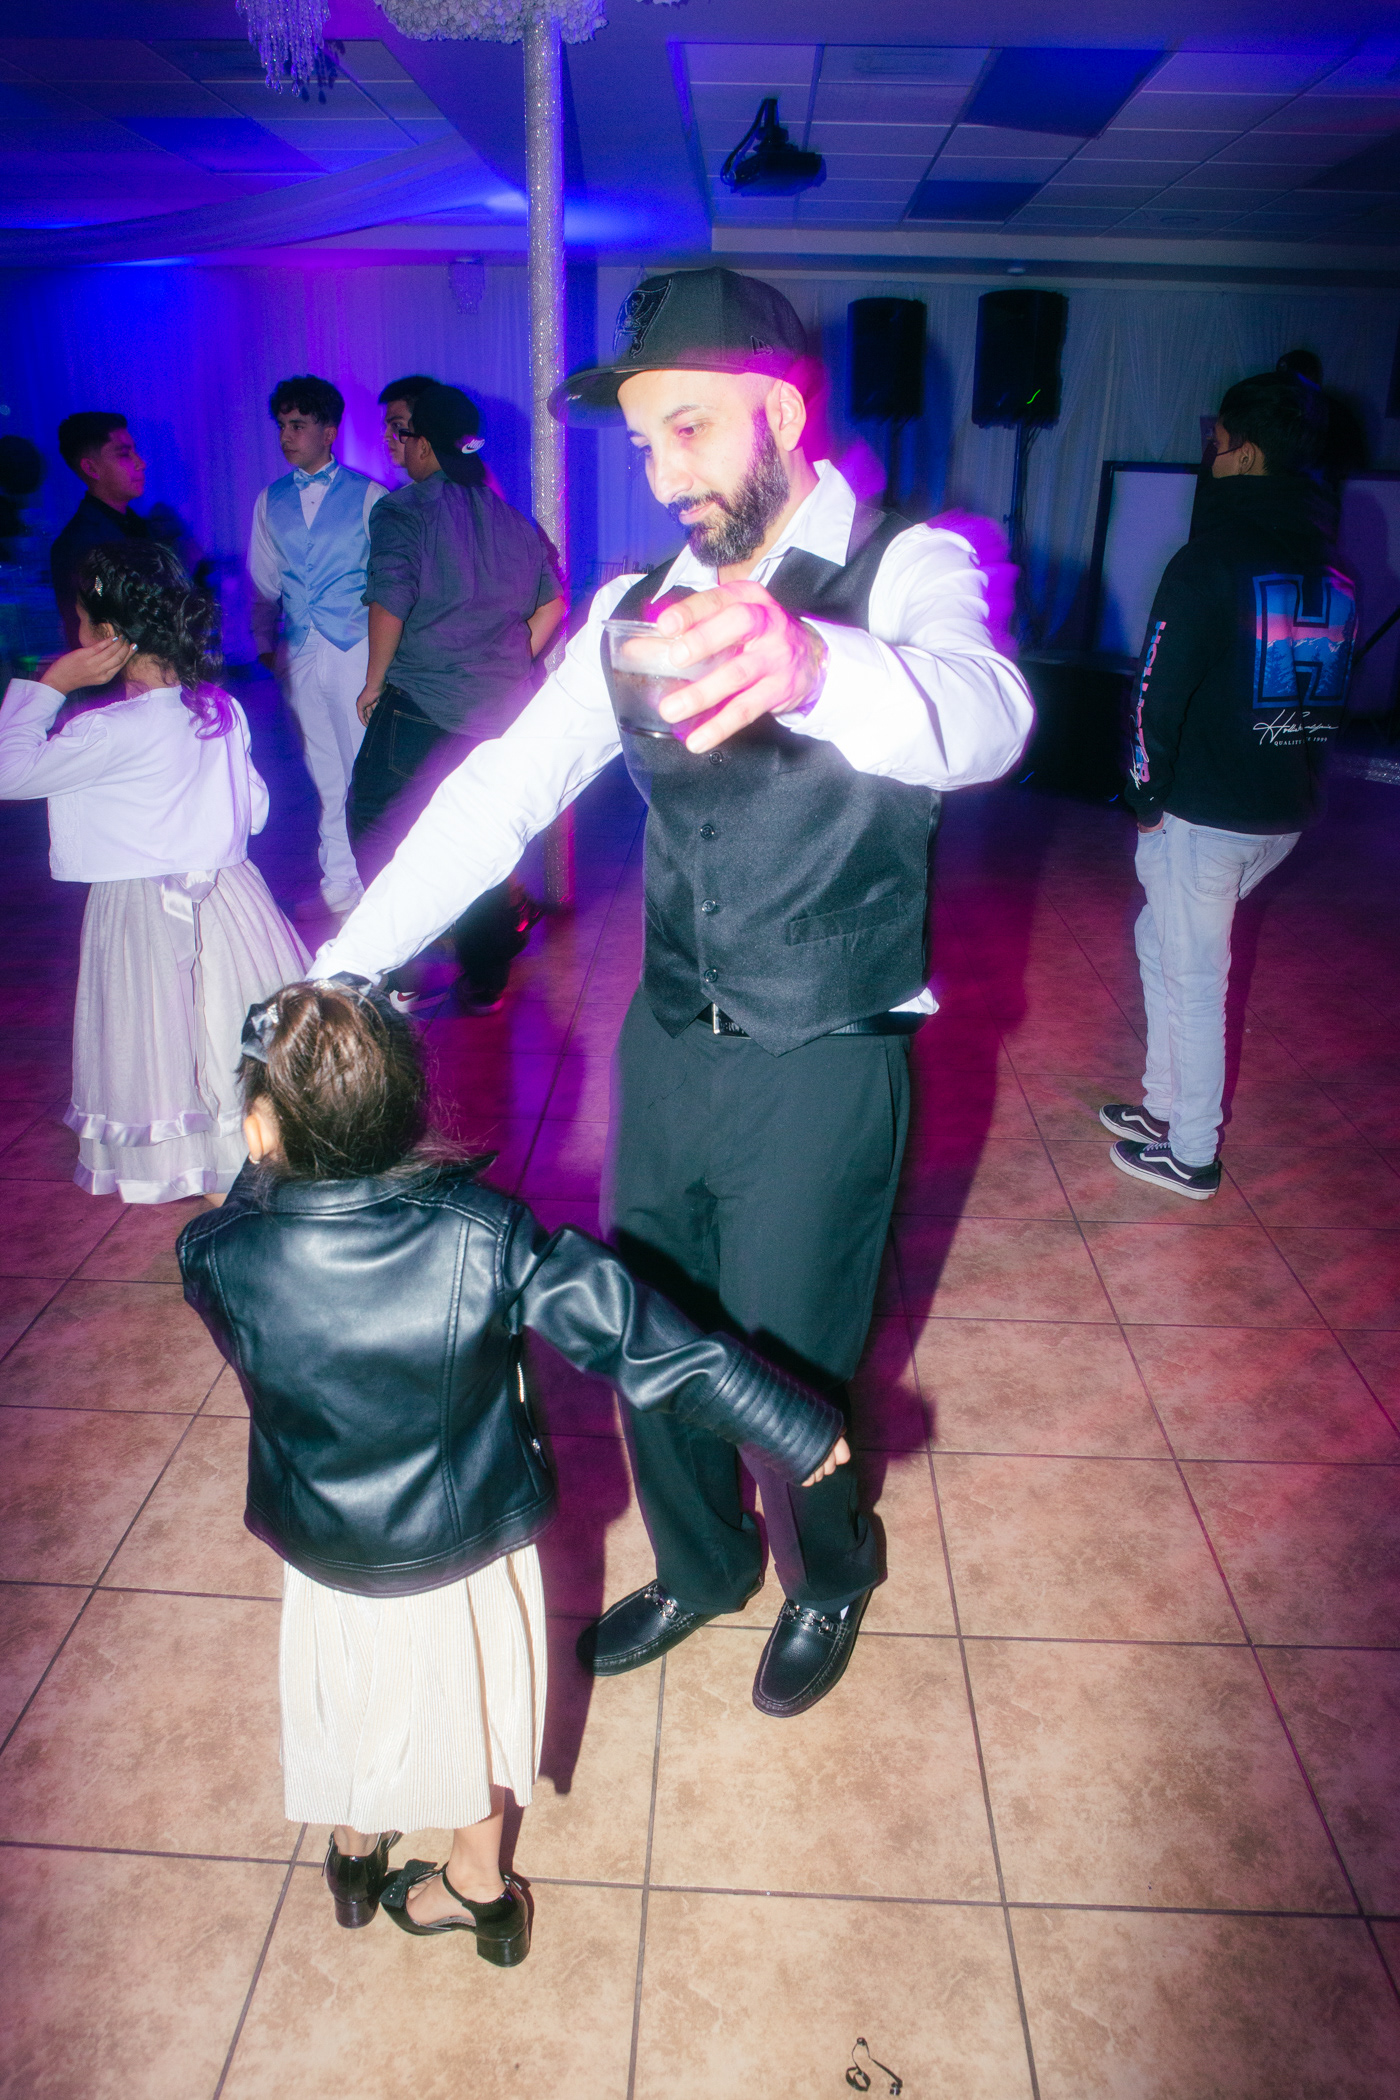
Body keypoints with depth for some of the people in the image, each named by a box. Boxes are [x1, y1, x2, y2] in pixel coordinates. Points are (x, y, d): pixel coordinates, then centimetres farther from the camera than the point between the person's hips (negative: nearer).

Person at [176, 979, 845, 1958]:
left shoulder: (228, 1261, -29)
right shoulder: (484, 1234, -30)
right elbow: (642, 1335, -26)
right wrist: (798, 1428, -19)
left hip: (327, 1556, 0)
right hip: (471, 1546, 0)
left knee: (349, 1698, 30)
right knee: (469, 1700, 27)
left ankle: (354, 1852, 58)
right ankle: (480, 1886, 51)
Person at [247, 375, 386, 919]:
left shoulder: (367, 495, 0)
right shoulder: (271, 501, 13)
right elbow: (264, 581, 19)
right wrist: (264, 643, 12)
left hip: (356, 650, -4)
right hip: (300, 655, 4)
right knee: (325, 775, 10)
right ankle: (339, 883, 20)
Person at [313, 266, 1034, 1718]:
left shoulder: (910, 571, -12)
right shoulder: (640, 607, 4)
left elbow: (980, 715, -34)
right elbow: (502, 787, 0)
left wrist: (808, 664, -57)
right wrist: (339, 974, -9)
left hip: (826, 1068, -5)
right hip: (668, 1045, 5)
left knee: (784, 1370, 7)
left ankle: (829, 1577, 42)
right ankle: (698, 1567, 48)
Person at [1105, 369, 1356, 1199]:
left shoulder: (1211, 561, -15)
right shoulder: (1335, 567, 8)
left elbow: (1160, 691, -15)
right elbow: (1330, 692, 13)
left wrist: (1149, 795, -3)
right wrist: (1294, 781, 17)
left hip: (1205, 812, -7)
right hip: (1288, 813, 8)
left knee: (1193, 978, 4)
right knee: (1165, 938, 23)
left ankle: (1191, 1155, 16)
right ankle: (1167, 1105, 33)